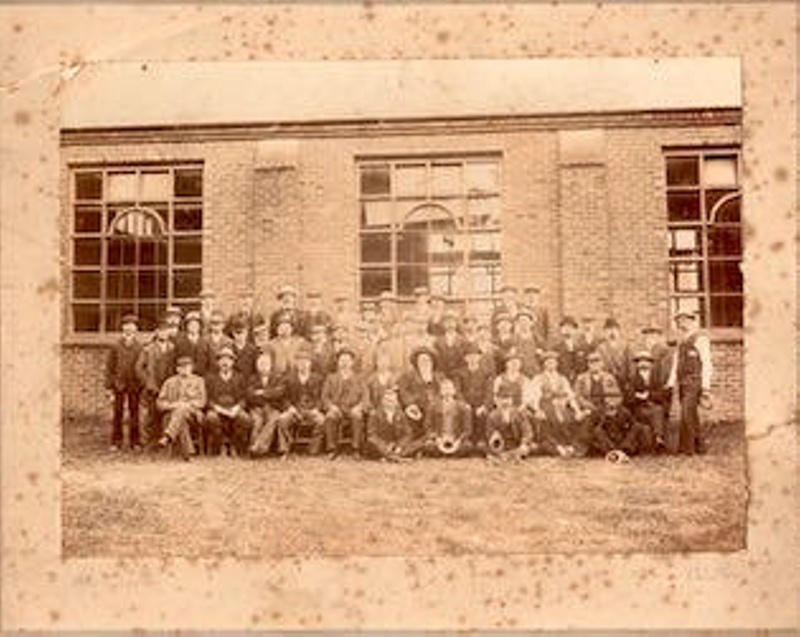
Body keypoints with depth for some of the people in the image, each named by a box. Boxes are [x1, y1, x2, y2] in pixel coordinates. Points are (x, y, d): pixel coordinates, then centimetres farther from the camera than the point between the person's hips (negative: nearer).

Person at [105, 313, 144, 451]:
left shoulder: (139, 348, 0)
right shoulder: (116, 347, 1)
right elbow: (109, 366, 3)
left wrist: (142, 385, 0)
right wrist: (109, 386, -1)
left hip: (135, 386, 0)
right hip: (119, 384, 0)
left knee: (134, 413, 6)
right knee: (118, 413, 4)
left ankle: (135, 441, 14)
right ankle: (116, 442, 12)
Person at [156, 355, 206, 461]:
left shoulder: (198, 381, 16)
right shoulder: (169, 382, 20)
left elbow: (201, 401, 4)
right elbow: (160, 402, 12)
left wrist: (186, 405, -15)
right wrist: (171, 405, -10)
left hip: (192, 416, -2)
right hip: (171, 416, 2)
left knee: (182, 409, -38)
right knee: (181, 423, -37)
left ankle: (167, 437, -56)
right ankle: (188, 453, -45)